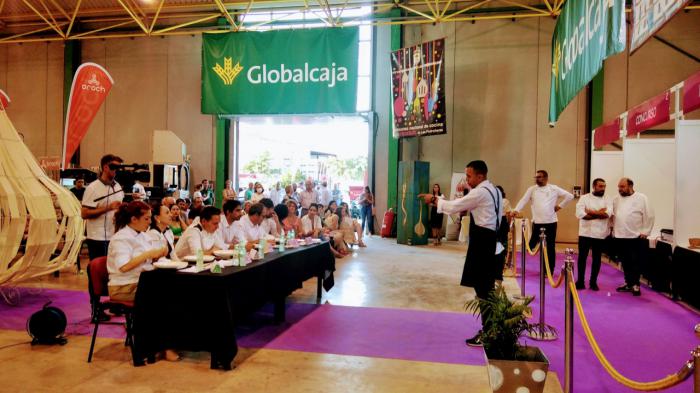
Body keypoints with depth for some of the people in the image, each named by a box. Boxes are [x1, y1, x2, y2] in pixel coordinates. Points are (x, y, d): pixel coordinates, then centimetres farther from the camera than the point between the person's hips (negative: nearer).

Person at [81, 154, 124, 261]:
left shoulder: (118, 187, 12)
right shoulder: (93, 188, -9)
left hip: (115, 237, 6)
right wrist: (108, 208, -22)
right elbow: (84, 214, -15)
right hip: (98, 239, -6)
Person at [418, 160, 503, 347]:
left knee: (482, 288, -4)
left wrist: (434, 199, -5)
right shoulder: (493, 190, 16)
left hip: (481, 241, -10)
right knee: (486, 286, 15)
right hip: (488, 238, 10)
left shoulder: (480, 192, -16)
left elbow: (453, 207, -16)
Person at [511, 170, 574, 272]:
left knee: (550, 248, 6)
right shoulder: (532, 189, 4)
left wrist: (560, 205, 1)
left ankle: (549, 271, 15)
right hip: (537, 223, 0)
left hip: (551, 222, 0)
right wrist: (516, 210, -22)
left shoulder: (554, 189, 2)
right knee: (532, 245, 2)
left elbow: (569, 196, 6)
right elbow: (524, 200, -6)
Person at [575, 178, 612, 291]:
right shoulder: (584, 198, 0)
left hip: (600, 234, 2)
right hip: (585, 233, -2)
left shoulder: (607, 201, 5)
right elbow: (580, 214, -15)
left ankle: (593, 282, 20)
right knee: (582, 257, 3)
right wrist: (599, 214, -11)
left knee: (596, 259, 9)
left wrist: (590, 212, -13)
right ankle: (580, 282, 13)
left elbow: (607, 214, -15)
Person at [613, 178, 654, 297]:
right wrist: (613, 229, 8)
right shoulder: (617, 200, 10)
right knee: (625, 262, 11)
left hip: (636, 237, -5)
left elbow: (649, 216, -6)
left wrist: (645, 232, -8)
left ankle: (635, 285, 9)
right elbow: (613, 215, 14)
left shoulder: (641, 198, -5)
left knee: (636, 263, 0)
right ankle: (628, 283, 22)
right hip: (620, 237, 5)